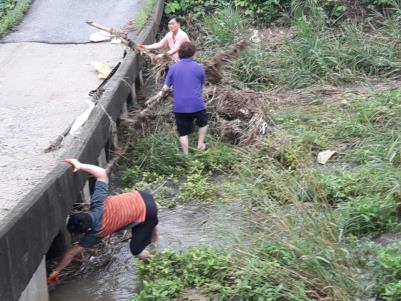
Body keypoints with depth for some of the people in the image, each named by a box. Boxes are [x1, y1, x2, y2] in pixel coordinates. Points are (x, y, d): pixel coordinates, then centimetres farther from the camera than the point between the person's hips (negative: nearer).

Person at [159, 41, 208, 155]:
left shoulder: (173, 68, -3)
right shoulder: (199, 67, -5)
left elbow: (166, 87, 1)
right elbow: (202, 84, 8)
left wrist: (161, 93, 23)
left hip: (180, 107, 1)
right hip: (197, 104, -1)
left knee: (183, 133, 12)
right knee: (203, 123, 29)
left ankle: (186, 156, 16)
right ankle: (200, 145, 33)